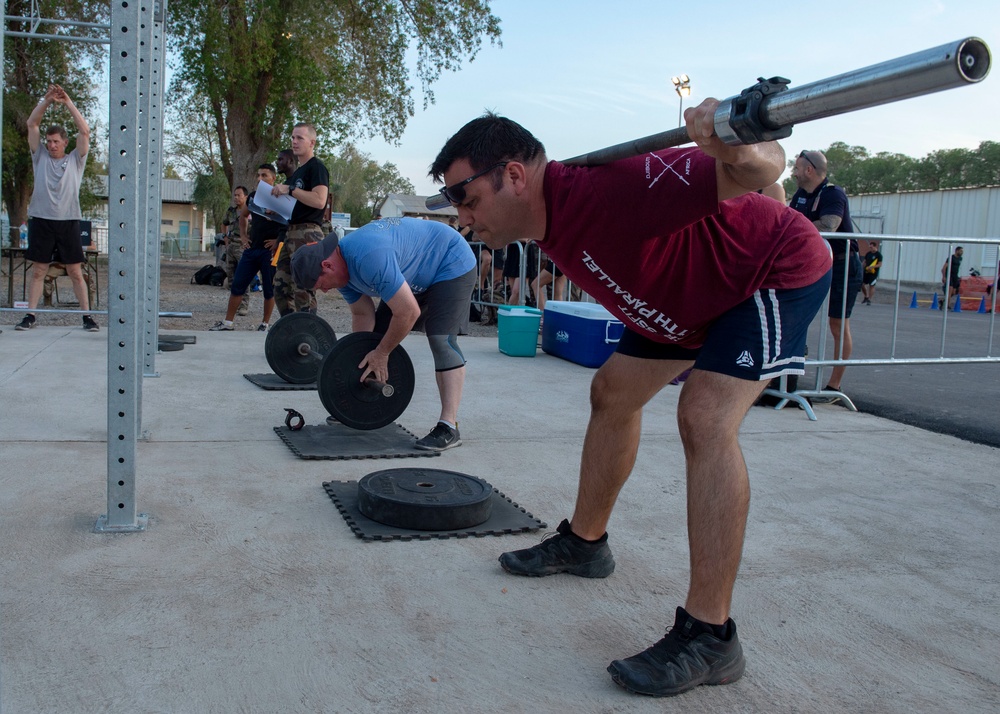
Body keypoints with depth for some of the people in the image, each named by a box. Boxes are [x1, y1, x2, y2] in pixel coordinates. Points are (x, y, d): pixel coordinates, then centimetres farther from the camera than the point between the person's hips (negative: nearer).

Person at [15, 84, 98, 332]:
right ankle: (30, 315, 9)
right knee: (37, 271, 5)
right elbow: (32, 125, 8)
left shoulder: (75, 160, 8)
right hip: (41, 219, 2)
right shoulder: (40, 157, 13)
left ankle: (87, 316, 2)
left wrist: (68, 102, -2)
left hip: (68, 221, -2)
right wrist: (46, 100, -1)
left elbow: (85, 131, -1)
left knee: (76, 272, 0)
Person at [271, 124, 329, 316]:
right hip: (291, 233, 10)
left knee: (303, 289, -12)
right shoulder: (297, 172, 23)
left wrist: (290, 189, -18)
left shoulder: (316, 167, -6)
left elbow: (319, 201, -21)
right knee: (281, 287, 9)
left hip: (308, 233, -10)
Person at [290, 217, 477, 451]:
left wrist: (381, 354, -22)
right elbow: (363, 316, 2)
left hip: (452, 265, -10)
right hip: (417, 276, 10)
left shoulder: (369, 259, -37)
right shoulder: (342, 266, -7)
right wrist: (363, 361, -1)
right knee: (381, 332, 8)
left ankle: (449, 427, -24)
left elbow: (409, 312, -34)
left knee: (441, 338, -23)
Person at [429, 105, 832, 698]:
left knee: (705, 418, -25)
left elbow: (764, 168, -39)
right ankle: (584, 543, 30)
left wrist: (743, 153, -60)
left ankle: (710, 637, -18)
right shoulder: (549, 212, -9)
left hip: (780, 270, -9)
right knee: (614, 392, 12)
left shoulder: (605, 190, -36)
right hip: (697, 287, 9)